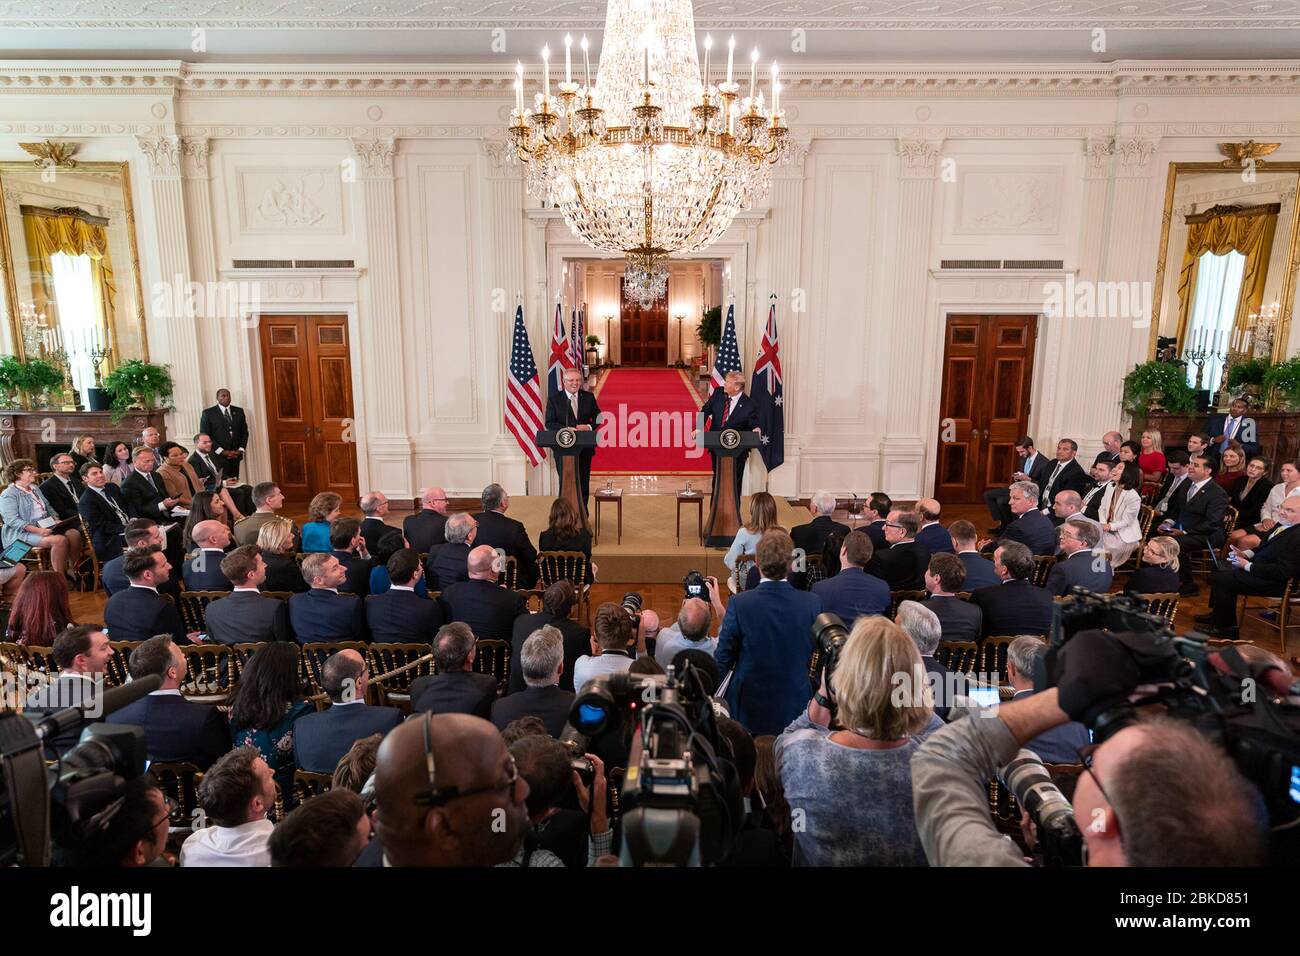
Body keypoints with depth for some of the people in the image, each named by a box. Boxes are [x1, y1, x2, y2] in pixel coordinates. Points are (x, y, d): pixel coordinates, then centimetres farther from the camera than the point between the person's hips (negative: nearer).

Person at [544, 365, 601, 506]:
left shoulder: (589, 397, 7)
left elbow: (598, 419, 10)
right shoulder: (554, 398, 0)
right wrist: (566, 429, -20)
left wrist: (589, 427, -11)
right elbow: (549, 423, -4)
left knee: (583, 485, 9)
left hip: (584, 448, 2)